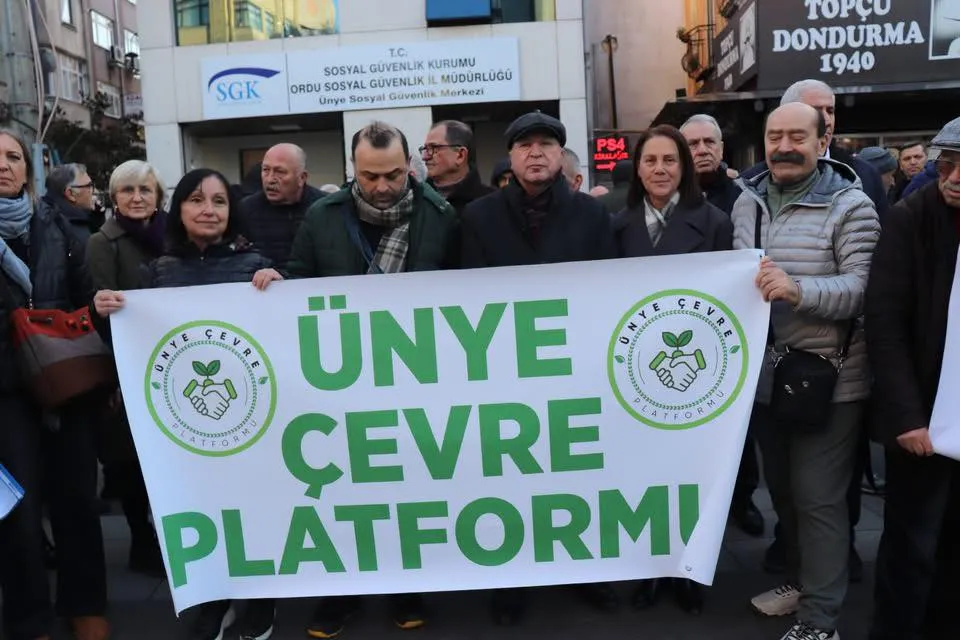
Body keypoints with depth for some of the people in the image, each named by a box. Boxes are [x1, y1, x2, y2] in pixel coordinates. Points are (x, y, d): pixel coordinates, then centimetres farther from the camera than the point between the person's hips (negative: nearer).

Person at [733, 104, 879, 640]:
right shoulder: (747, 202, 8)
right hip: (765, 373, 6)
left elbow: (863, 289, -19)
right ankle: (801, 580, 39)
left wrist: (797, 290, -33)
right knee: (783, 490, 19)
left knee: (818, 499, 0)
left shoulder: (851, 205, -9)